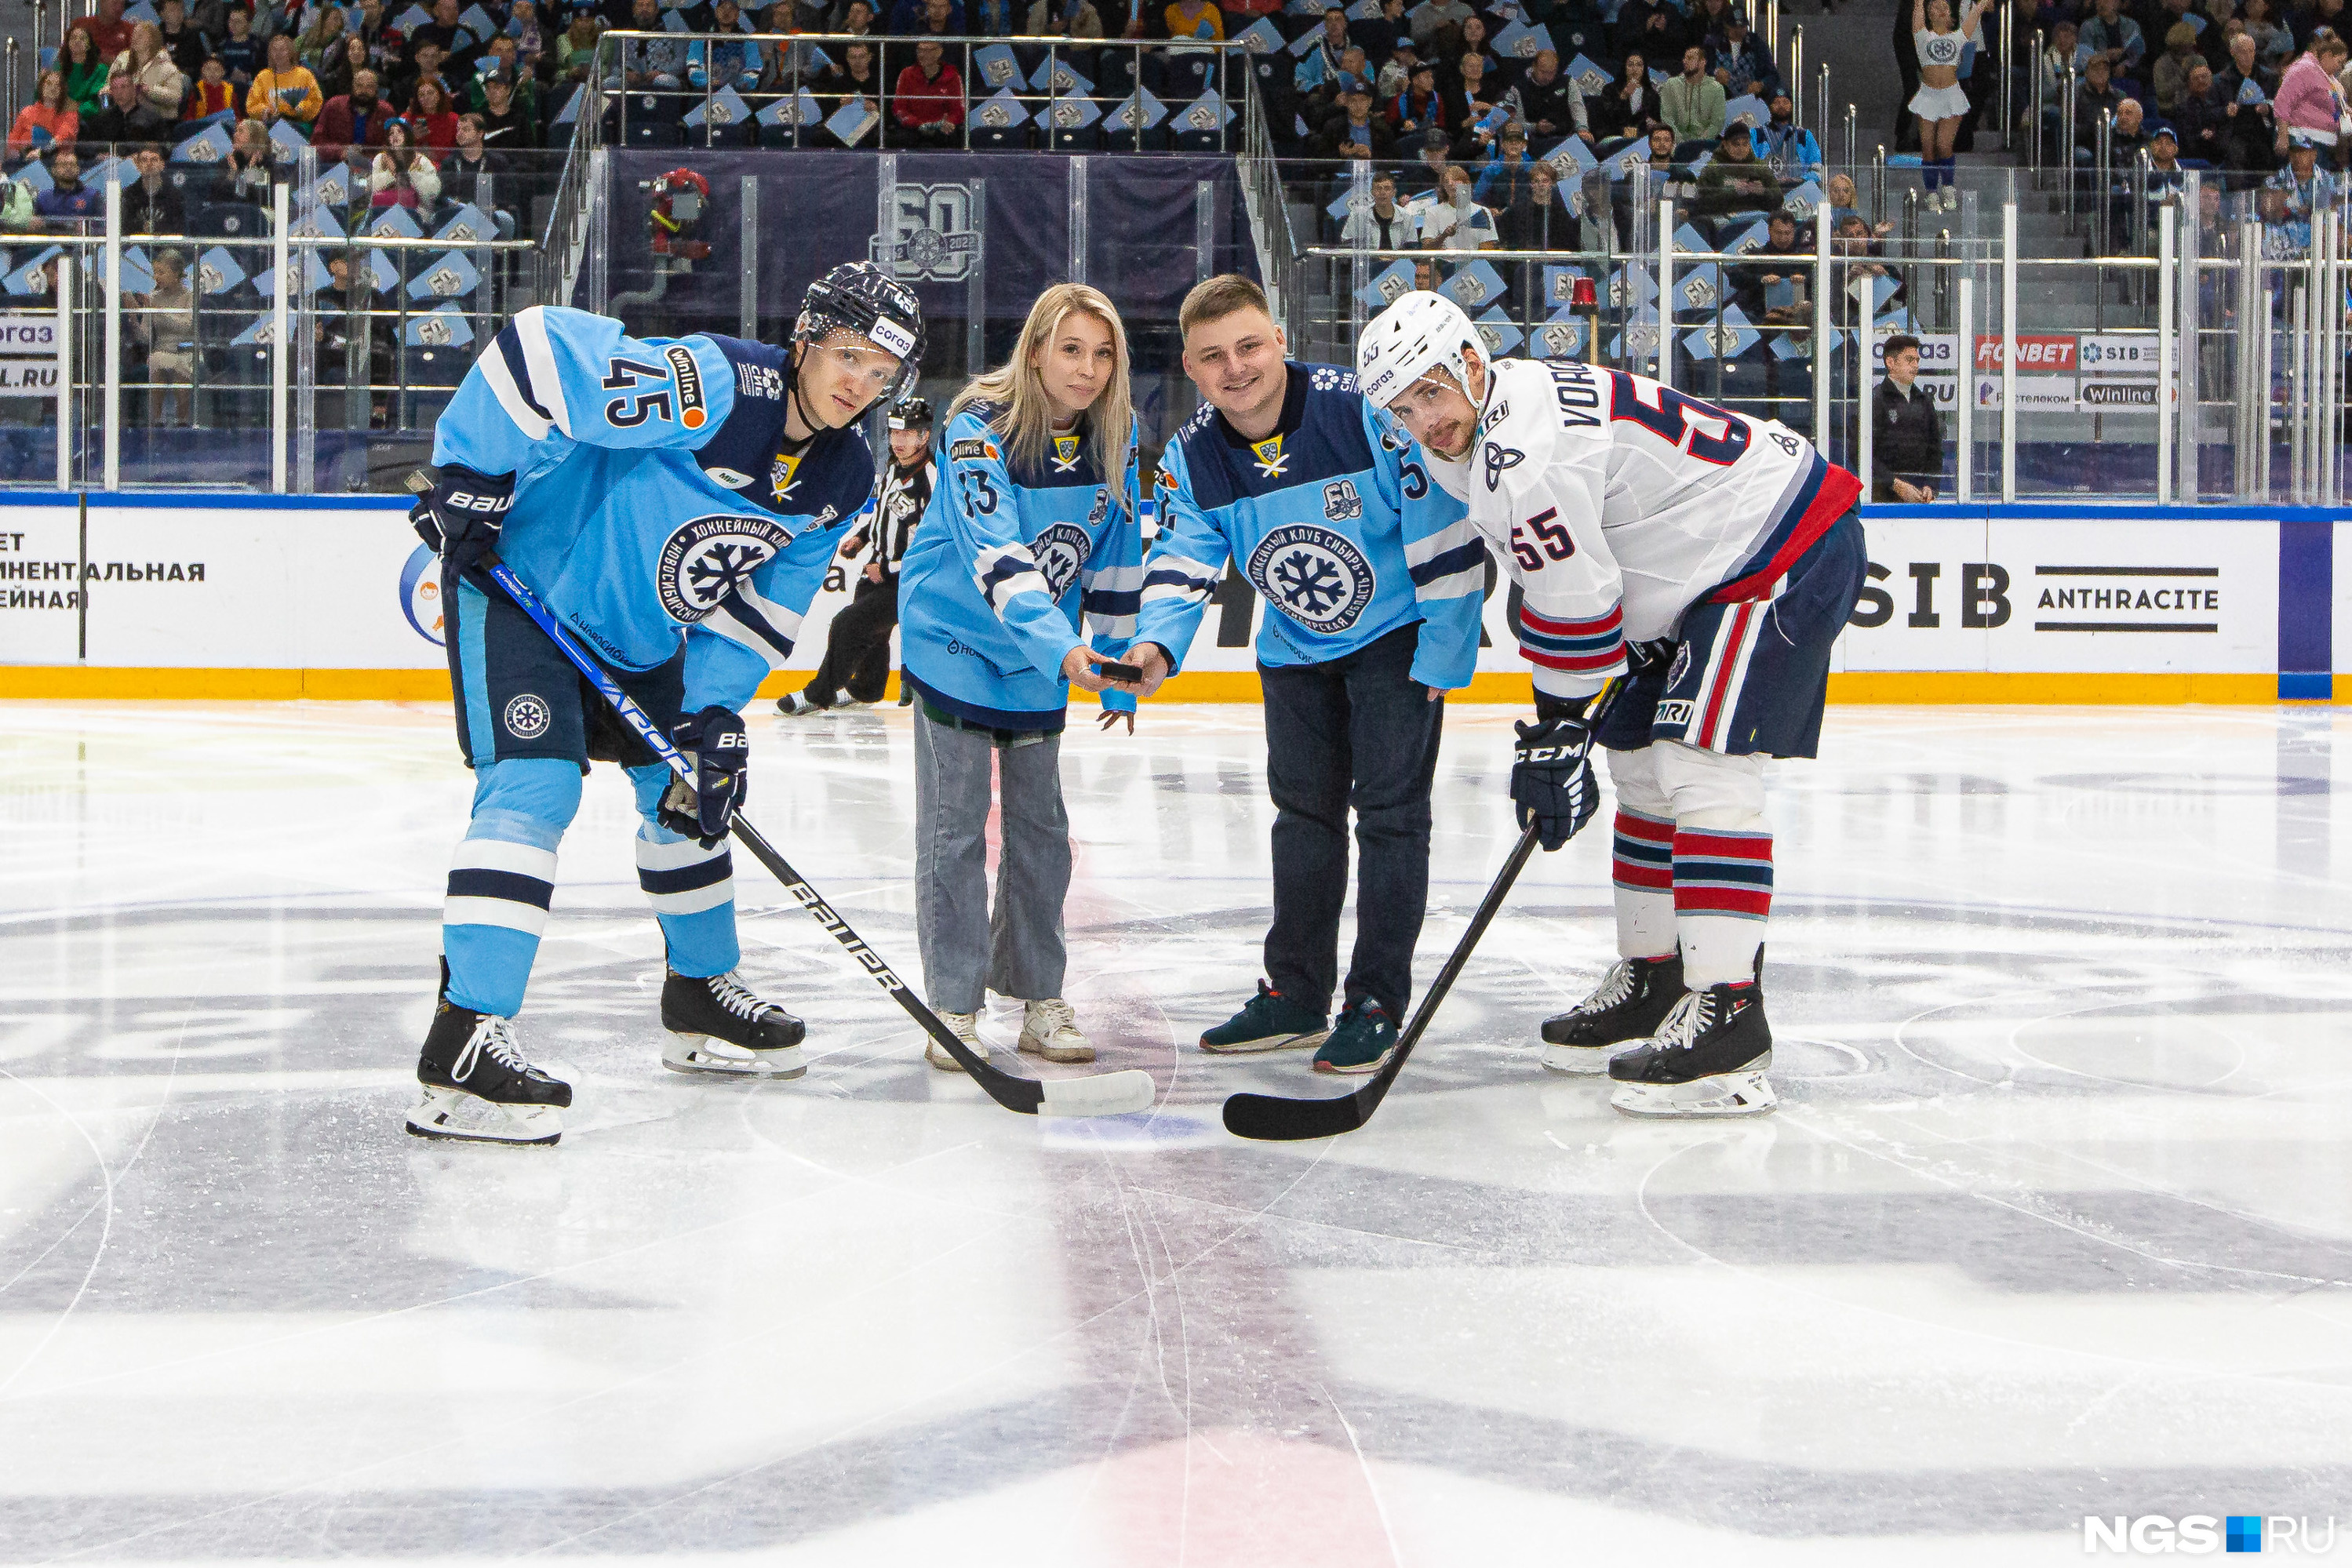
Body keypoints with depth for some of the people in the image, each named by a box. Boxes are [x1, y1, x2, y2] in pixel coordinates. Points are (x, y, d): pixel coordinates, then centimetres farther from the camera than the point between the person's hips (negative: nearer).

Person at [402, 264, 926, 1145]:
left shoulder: (841, 480, -3)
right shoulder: (710, 386, -29)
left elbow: (760, 607, 4)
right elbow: (537, 347, -31)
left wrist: (713, 709, -7)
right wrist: (468, 475, -27)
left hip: (640, 629, 9)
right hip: (520, 585, -9)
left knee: (692, 790, 17)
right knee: (534, 785, -21)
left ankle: (701, 995, 37)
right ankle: (464, 1044, -23)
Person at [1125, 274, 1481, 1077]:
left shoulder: (1365, 411, -26)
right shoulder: (1191, 459, -12)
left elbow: (1442, 528, -21)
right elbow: (1182, 563, -12)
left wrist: (1445, 651, -17)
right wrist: (1158, 644, -33)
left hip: (1397, 633, -5)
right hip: (1294, 648, 5)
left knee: (1389, 809, -6)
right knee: (1303, 808, 13)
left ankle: (1377, 1002, 1)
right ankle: (1296, 995, 23)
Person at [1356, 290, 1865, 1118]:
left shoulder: (1524, 449, -24)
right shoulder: (1484, 433, 9)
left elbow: (1575, 604, -19)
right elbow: (1580, 574, 18)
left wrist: (1556, 734, -9)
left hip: (1790, 549, -11)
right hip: (1723, 564, 11)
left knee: (1702, 763, -18)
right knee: (1642, 763, 14)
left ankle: (1728, 1014, -20)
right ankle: (1653, 980, 24)